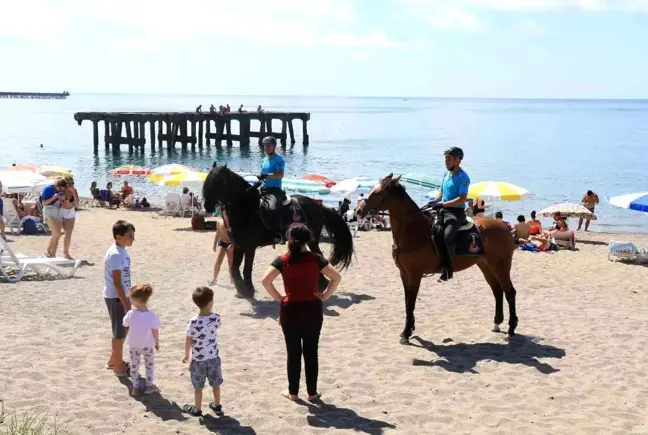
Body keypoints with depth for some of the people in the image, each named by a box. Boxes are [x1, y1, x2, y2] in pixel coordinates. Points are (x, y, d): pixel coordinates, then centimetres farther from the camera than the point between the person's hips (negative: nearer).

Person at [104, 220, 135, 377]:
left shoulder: (122, 251, 6)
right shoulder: (115, 254, -23)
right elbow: (116, 282, -24)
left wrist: (128, 298, 21)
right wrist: (126, 304, -23)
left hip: (121, 295, 9)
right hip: (115, 298, -9)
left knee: (124, 329, 19)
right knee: (119, 332, 2)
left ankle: (114, 360, 33)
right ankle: (118, 366, 14)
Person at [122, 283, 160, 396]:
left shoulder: (130, 314, -21)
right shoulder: (151, 315, -20)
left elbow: (125, 325, -2)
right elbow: (155, 331, -10)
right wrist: (157, 343, 6)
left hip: (133, 346, 0)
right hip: (148, 345, 0)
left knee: (134, 365, 17)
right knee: (149, 365, 20)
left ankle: (136, 387, 24)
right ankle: (149, 385, 26)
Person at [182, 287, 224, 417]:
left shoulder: (193, 322, -23)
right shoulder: (216, 318, -16)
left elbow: (188, 341, -12)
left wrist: (186, 354, 4)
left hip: (198, 359, -3)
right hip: (214, 357, 3)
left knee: (198, 387, 14)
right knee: (215, 383, 21)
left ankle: (197, 409, 28)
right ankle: (217, 406, 36)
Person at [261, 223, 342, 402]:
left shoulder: (282, 260, -6)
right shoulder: (315, 259, -3)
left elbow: (265, 280, -16)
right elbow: (336, 277, -5)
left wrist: (278, 297, -5)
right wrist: (324, 296, 2)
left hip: (290, 310, -1)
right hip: (312, 309, 1)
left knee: (293, 353, 11)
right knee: (311, 352, 10)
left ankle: (293, 392, 19)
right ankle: (312, 392, 17)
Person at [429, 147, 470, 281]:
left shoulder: (463, 177, -11)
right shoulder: (446, 175, 14)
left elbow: (462, 199, -19)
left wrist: (443, 204, -24)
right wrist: (435, 202, 2)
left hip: (456, 212, -9)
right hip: (443, 210, 9)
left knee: (447, 236, -31)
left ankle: (448, 269, -22)